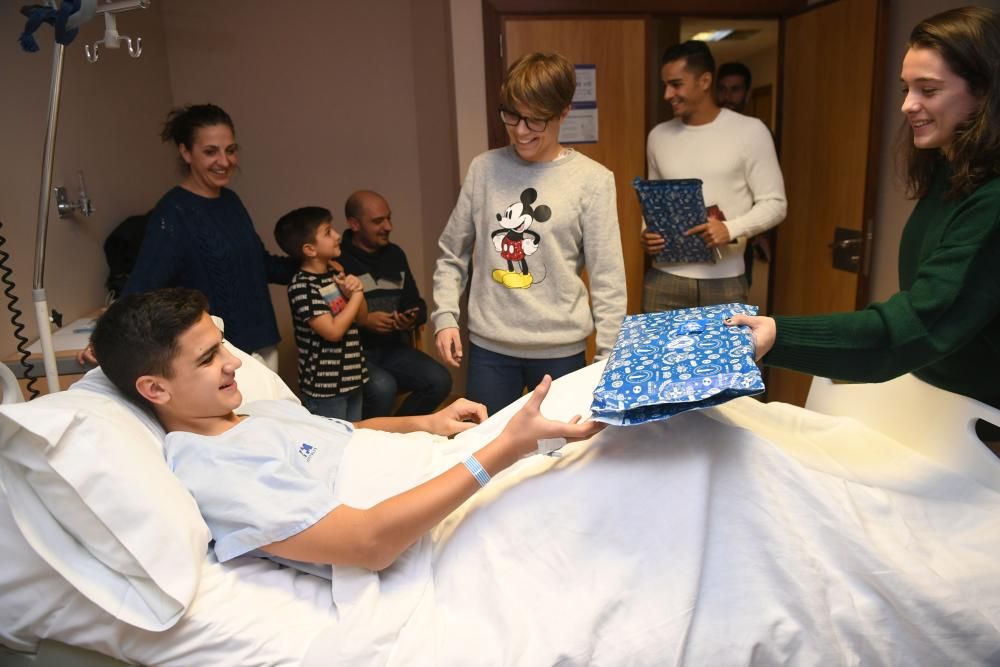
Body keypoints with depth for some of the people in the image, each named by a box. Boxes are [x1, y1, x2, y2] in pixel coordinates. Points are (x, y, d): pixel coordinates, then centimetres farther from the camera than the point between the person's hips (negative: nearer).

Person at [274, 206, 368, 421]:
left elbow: (361, 316, 13)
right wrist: (357, 294, -13)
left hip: (352, 377, 8)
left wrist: (354, 291, -7)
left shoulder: (335, 272, 6)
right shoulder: (302, 286, -17)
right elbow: (333, 331, -24)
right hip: (324, 385, -8)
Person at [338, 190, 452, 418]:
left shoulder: (395, 254, 11)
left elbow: (416, 303, 16)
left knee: (439, 380, -15)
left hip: (392, 347, 6)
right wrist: (362, 321, -21)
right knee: (383, 387, -34)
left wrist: (412, 319, -6)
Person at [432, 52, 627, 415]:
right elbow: (452, 254, 9)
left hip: (560, 349, -2)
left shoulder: (592, 180, -6)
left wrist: (611, 355, -5)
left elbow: (607, 278, -4)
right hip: (489, 346, 2)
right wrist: (445, 316, -1)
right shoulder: (484, 168, 2)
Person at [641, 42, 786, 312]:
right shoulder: (658, 136, 10)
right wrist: (646, 232, -2)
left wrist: (730, 230, -20)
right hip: (665, 278, 3)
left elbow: (774, 204, -3)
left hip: (724, 281, -2)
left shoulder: (750, 131, -2)